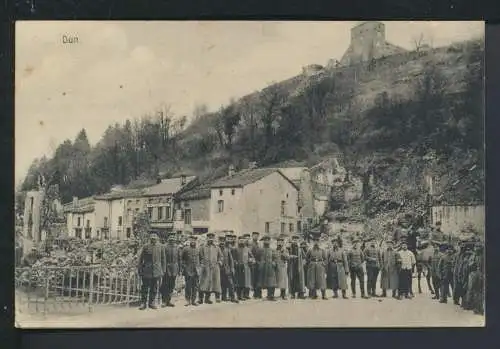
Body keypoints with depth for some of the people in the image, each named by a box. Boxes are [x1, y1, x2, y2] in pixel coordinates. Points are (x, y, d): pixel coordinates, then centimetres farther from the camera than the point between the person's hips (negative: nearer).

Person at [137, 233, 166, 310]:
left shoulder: (160, 247, 6)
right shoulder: (145, 247, 0)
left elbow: (163, 259, 10)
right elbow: (140, 259, 4)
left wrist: (163, 270, 6)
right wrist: (140, 270, 1)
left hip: (156, 271, 2)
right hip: (146, 271, -2)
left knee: (154, 288, 7)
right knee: (144, 287, -1)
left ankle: (151, 303, 17)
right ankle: (143, 303, 6)